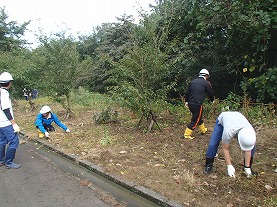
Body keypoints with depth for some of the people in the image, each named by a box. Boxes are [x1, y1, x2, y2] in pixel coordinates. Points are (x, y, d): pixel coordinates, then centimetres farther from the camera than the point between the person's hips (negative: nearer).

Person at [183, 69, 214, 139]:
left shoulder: (193, 81, 12)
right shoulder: (206, 83, -4)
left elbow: (187, 92, 14)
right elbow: (210, 93, 6)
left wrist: (187, 101, 23)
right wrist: (212, 100, 26)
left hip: (190, 103, 7)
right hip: (197, 104, -7)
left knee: (199, 117, 24)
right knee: (195, 120, 2)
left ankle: (203, 130, 40)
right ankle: (186, 134, 2)